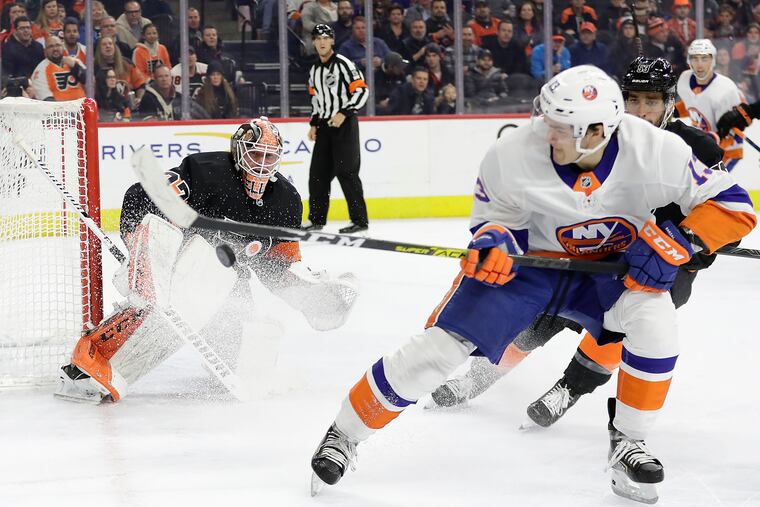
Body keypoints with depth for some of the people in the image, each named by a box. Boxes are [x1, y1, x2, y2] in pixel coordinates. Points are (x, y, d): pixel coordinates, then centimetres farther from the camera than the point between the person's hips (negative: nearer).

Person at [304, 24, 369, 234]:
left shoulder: (343, 64, -10)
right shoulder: (314, 71, 14)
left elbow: (361, 90, -15)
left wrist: (344, 113, -21)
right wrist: (314, 123, 17)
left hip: (344, 124, -7)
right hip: (325, 126, 7)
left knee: (346, 172, -10)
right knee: (318, 173, 7)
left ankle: (360, 220, -5)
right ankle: (317, 218, 17)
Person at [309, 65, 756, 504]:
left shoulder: (656, 152, -28)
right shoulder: (514, 156, -26)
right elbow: (494, 216, -6)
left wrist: (677, 243, -33)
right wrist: (492, 239, -29)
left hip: (609, 267, 1)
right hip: (529, 258, 0)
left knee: (655, 322, -29)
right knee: (442, 345, -13)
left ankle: (629, 442, -7)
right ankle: (345, 435, 6)